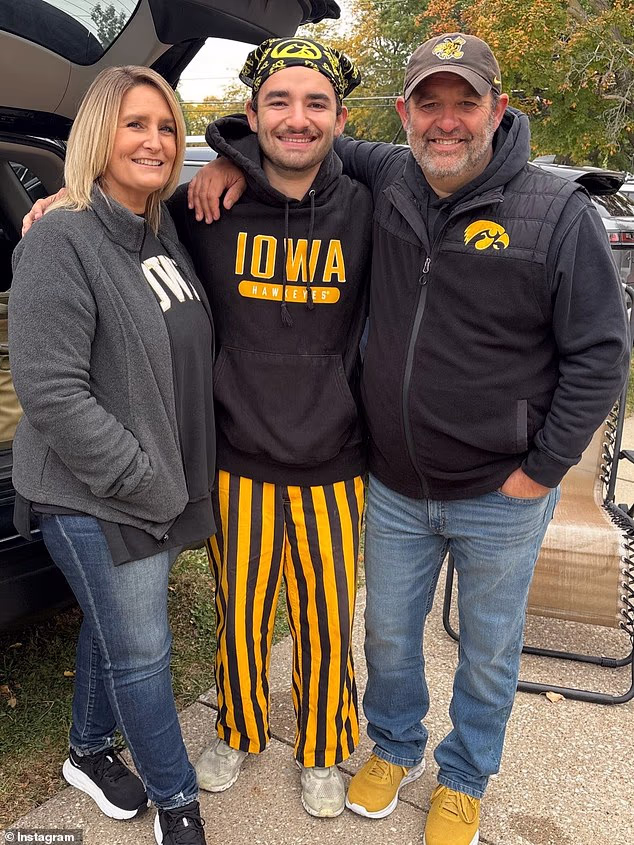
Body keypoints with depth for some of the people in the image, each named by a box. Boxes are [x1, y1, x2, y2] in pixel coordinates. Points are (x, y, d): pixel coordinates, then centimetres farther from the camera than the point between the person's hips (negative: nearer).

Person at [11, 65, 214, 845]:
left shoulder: (165, 236, 7)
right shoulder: (62, 239, -16)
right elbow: (50, 393, -21)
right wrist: (146, 483, -18)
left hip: (162, 487, 7)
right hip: (93, 498, -7)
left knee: (113, 629, 22)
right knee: (141, 652, 7)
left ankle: (89, 752, 45)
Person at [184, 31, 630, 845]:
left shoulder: (558, 214, -14)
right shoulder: (384, 181, -3)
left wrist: (540, 472, -11)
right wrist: (235, 157, -7)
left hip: (500, 502, -2)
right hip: (394, 489, 3)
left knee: (488, 653, 17)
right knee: (388, 633, 21)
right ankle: (395, 748, 50)